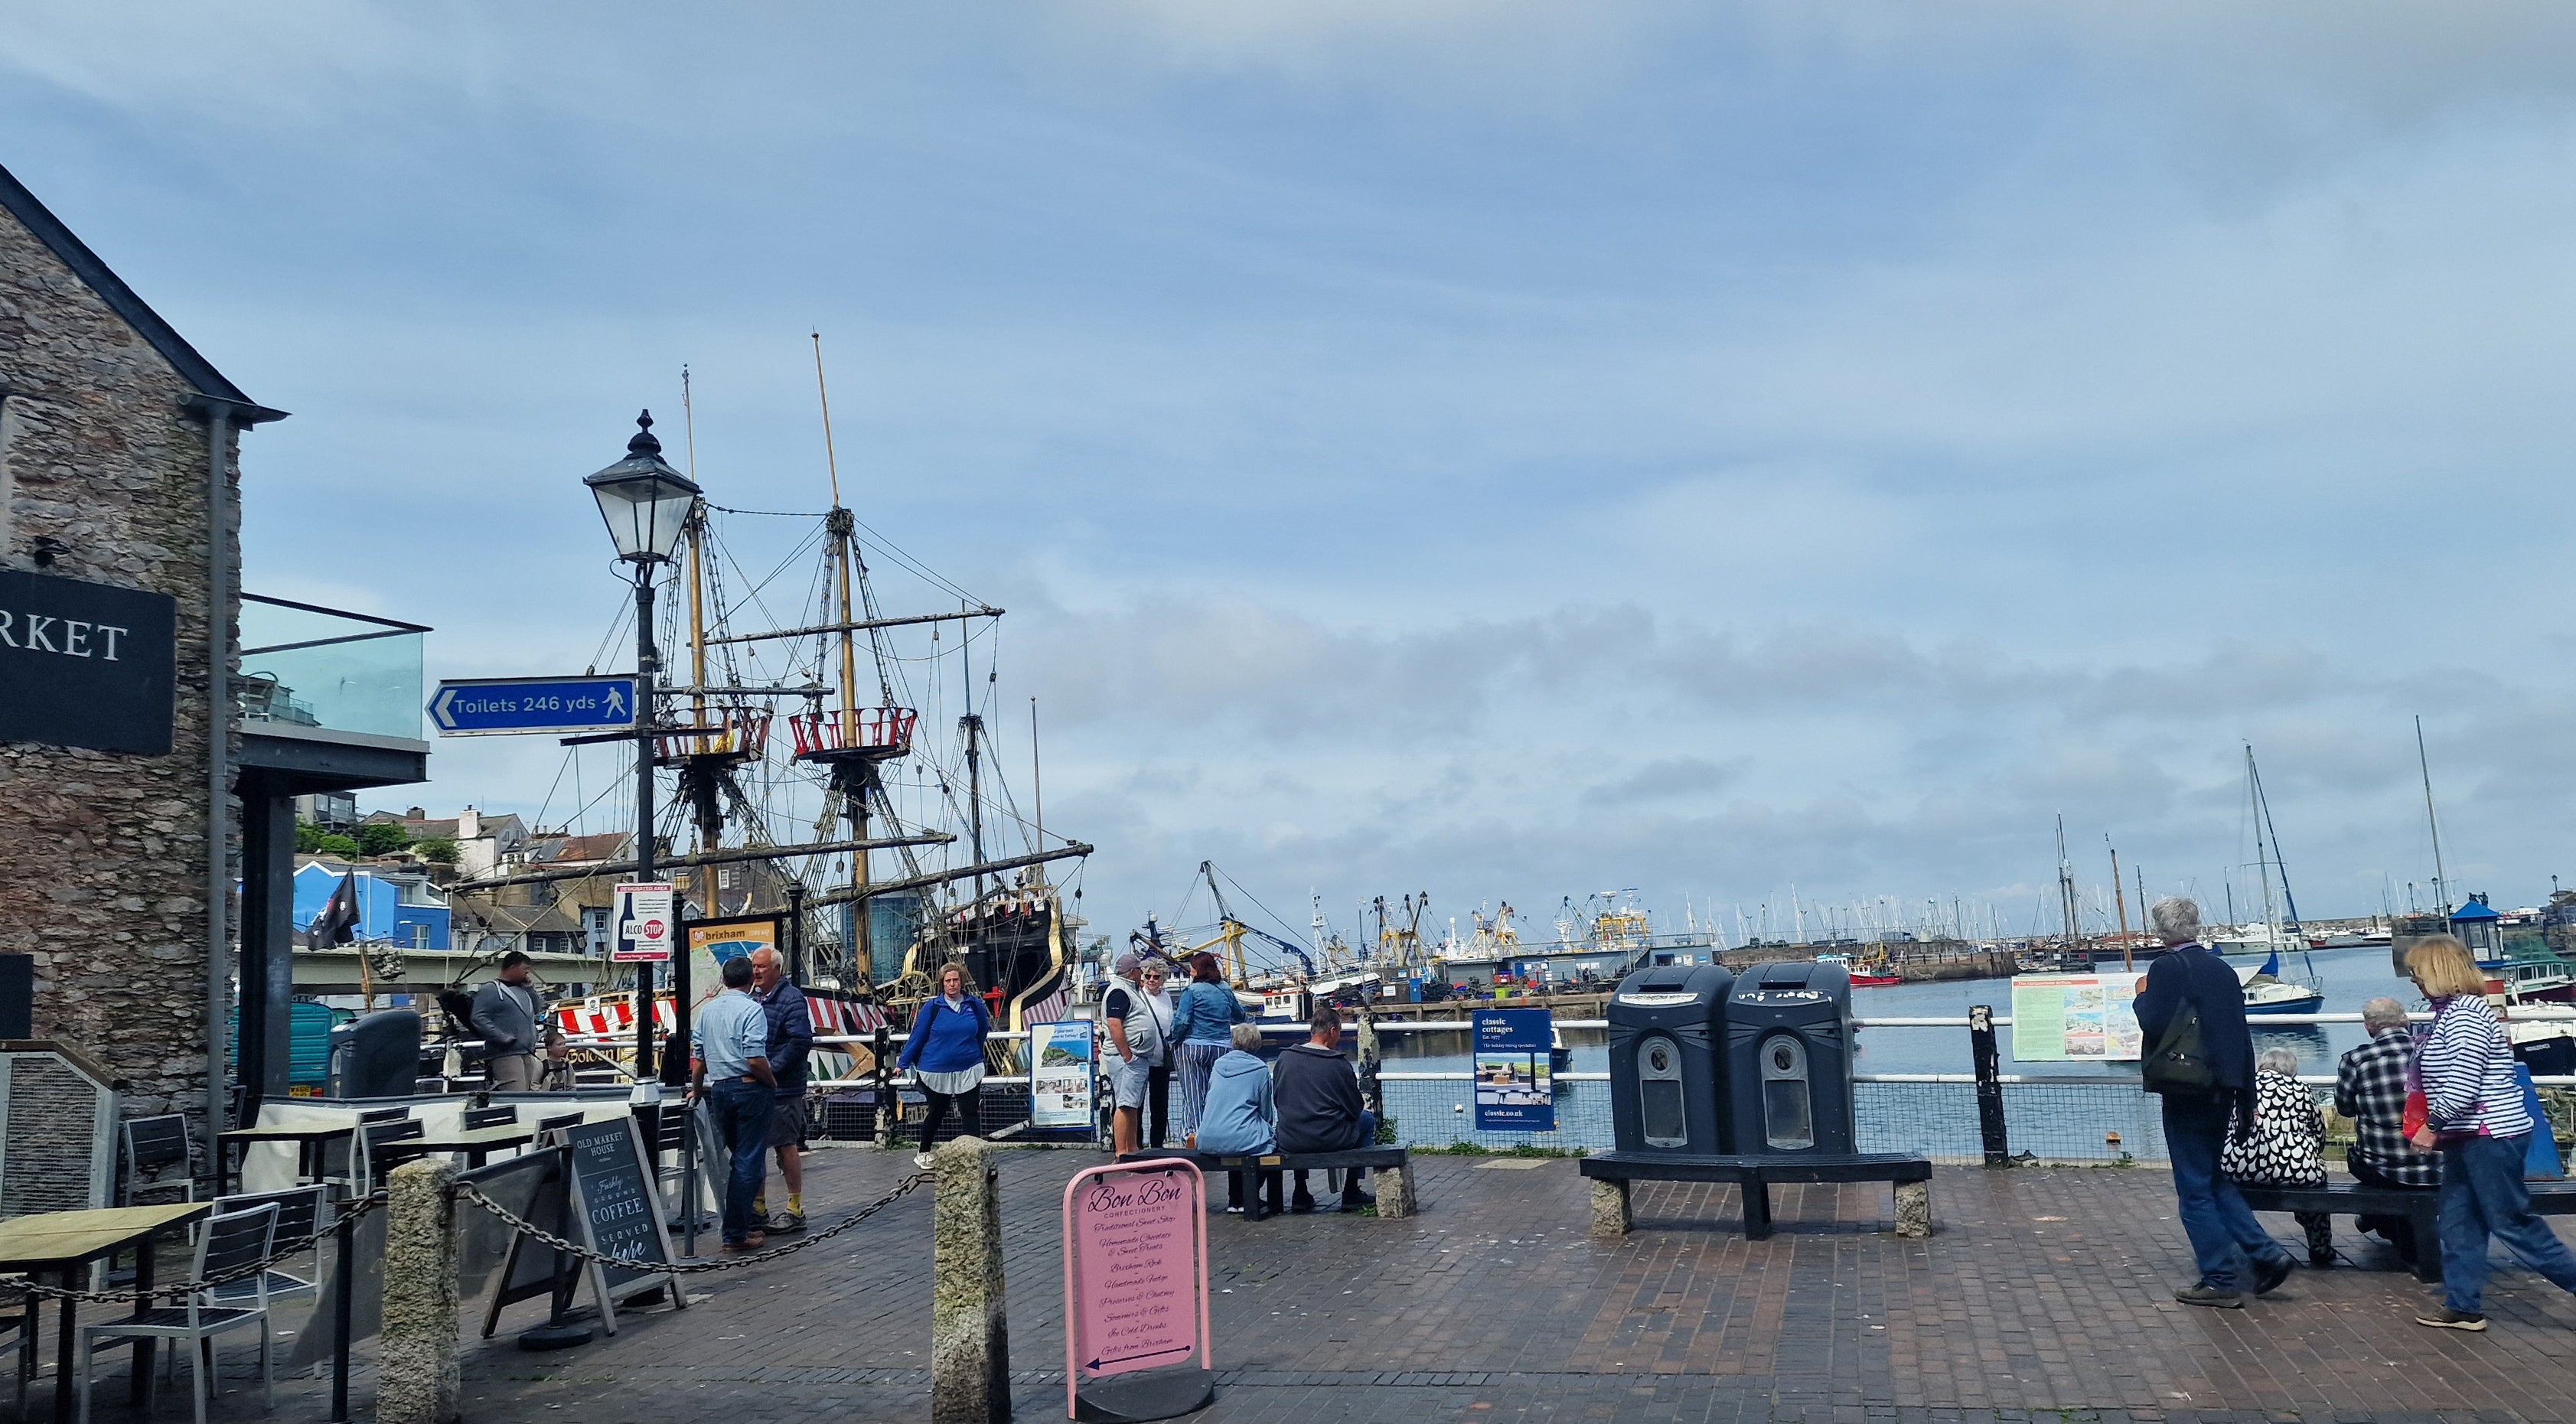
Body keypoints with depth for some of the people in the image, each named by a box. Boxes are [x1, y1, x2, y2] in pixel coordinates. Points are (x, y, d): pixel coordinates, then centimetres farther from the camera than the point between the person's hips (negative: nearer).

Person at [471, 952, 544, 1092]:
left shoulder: (523, 990, 21)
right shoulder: (491, 990, -4)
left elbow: (536, 1012, 30)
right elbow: (478, 1018, -13)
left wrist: (530, 988, 17)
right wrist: (502, 1037, -21)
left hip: (528, 1053, 9)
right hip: (505, 1054, -8)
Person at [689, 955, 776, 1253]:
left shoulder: (707, 1010, 9)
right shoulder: (751, 1010, -12)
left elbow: (700, 1059, 15)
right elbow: (755, 1060, -20)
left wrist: (696, 1089, 30)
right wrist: (772, 1083, -3)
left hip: (719, 1089, 7)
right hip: (750, 1088, -7)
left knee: (739, 1159, 19)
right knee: (749, 1162, -2)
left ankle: (745, 1223, 24)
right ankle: (736, 1234, -2)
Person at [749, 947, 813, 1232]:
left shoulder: (792, 999, -12)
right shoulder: (753, 998, 14)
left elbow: (801, 1042, -19)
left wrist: (771, 1069, -21)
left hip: (782, 1089, -8)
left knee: (786, 1145, -2)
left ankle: (795, 1210, 6)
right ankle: (758, 1208, 23)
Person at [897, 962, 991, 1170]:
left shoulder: (975, 1004, -2)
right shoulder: (932, 1007, -8)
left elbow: (984, 1032, 13)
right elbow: (917, 1036, -3)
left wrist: (977, 1055, 17)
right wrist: (903, 1063, 0)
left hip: (968, 1071, 1)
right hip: (936, 1071, -1)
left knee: (970, 1113, -2)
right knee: (936, 1114, 14)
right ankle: (923, 1154, 34)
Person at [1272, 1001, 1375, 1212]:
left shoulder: (1285, 1058, -1)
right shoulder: (1340, 1065, -11)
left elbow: (1277, 1102, 10)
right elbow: (1355, 1109, -2)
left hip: (1289, 1142, 4)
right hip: (1331, 1140, -4)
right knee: (1368, 1119, 24)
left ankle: (1300, 1194, 34)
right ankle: (1351, 1193, 24)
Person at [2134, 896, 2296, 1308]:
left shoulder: (2167, 968, -13)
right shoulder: (2223, 969, 11)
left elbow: (2153, 1026, -23)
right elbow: (2243, 1039, 15)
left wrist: (2142, 997, -3)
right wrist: (2246, 1100, 21)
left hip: (2187, 1093, -8)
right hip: (2224, 1088, 8)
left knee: (2194, 1188, 1)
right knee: (2212, 1178, 21)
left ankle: (2220, 1280, 5)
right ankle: (2264, 1254, 14)